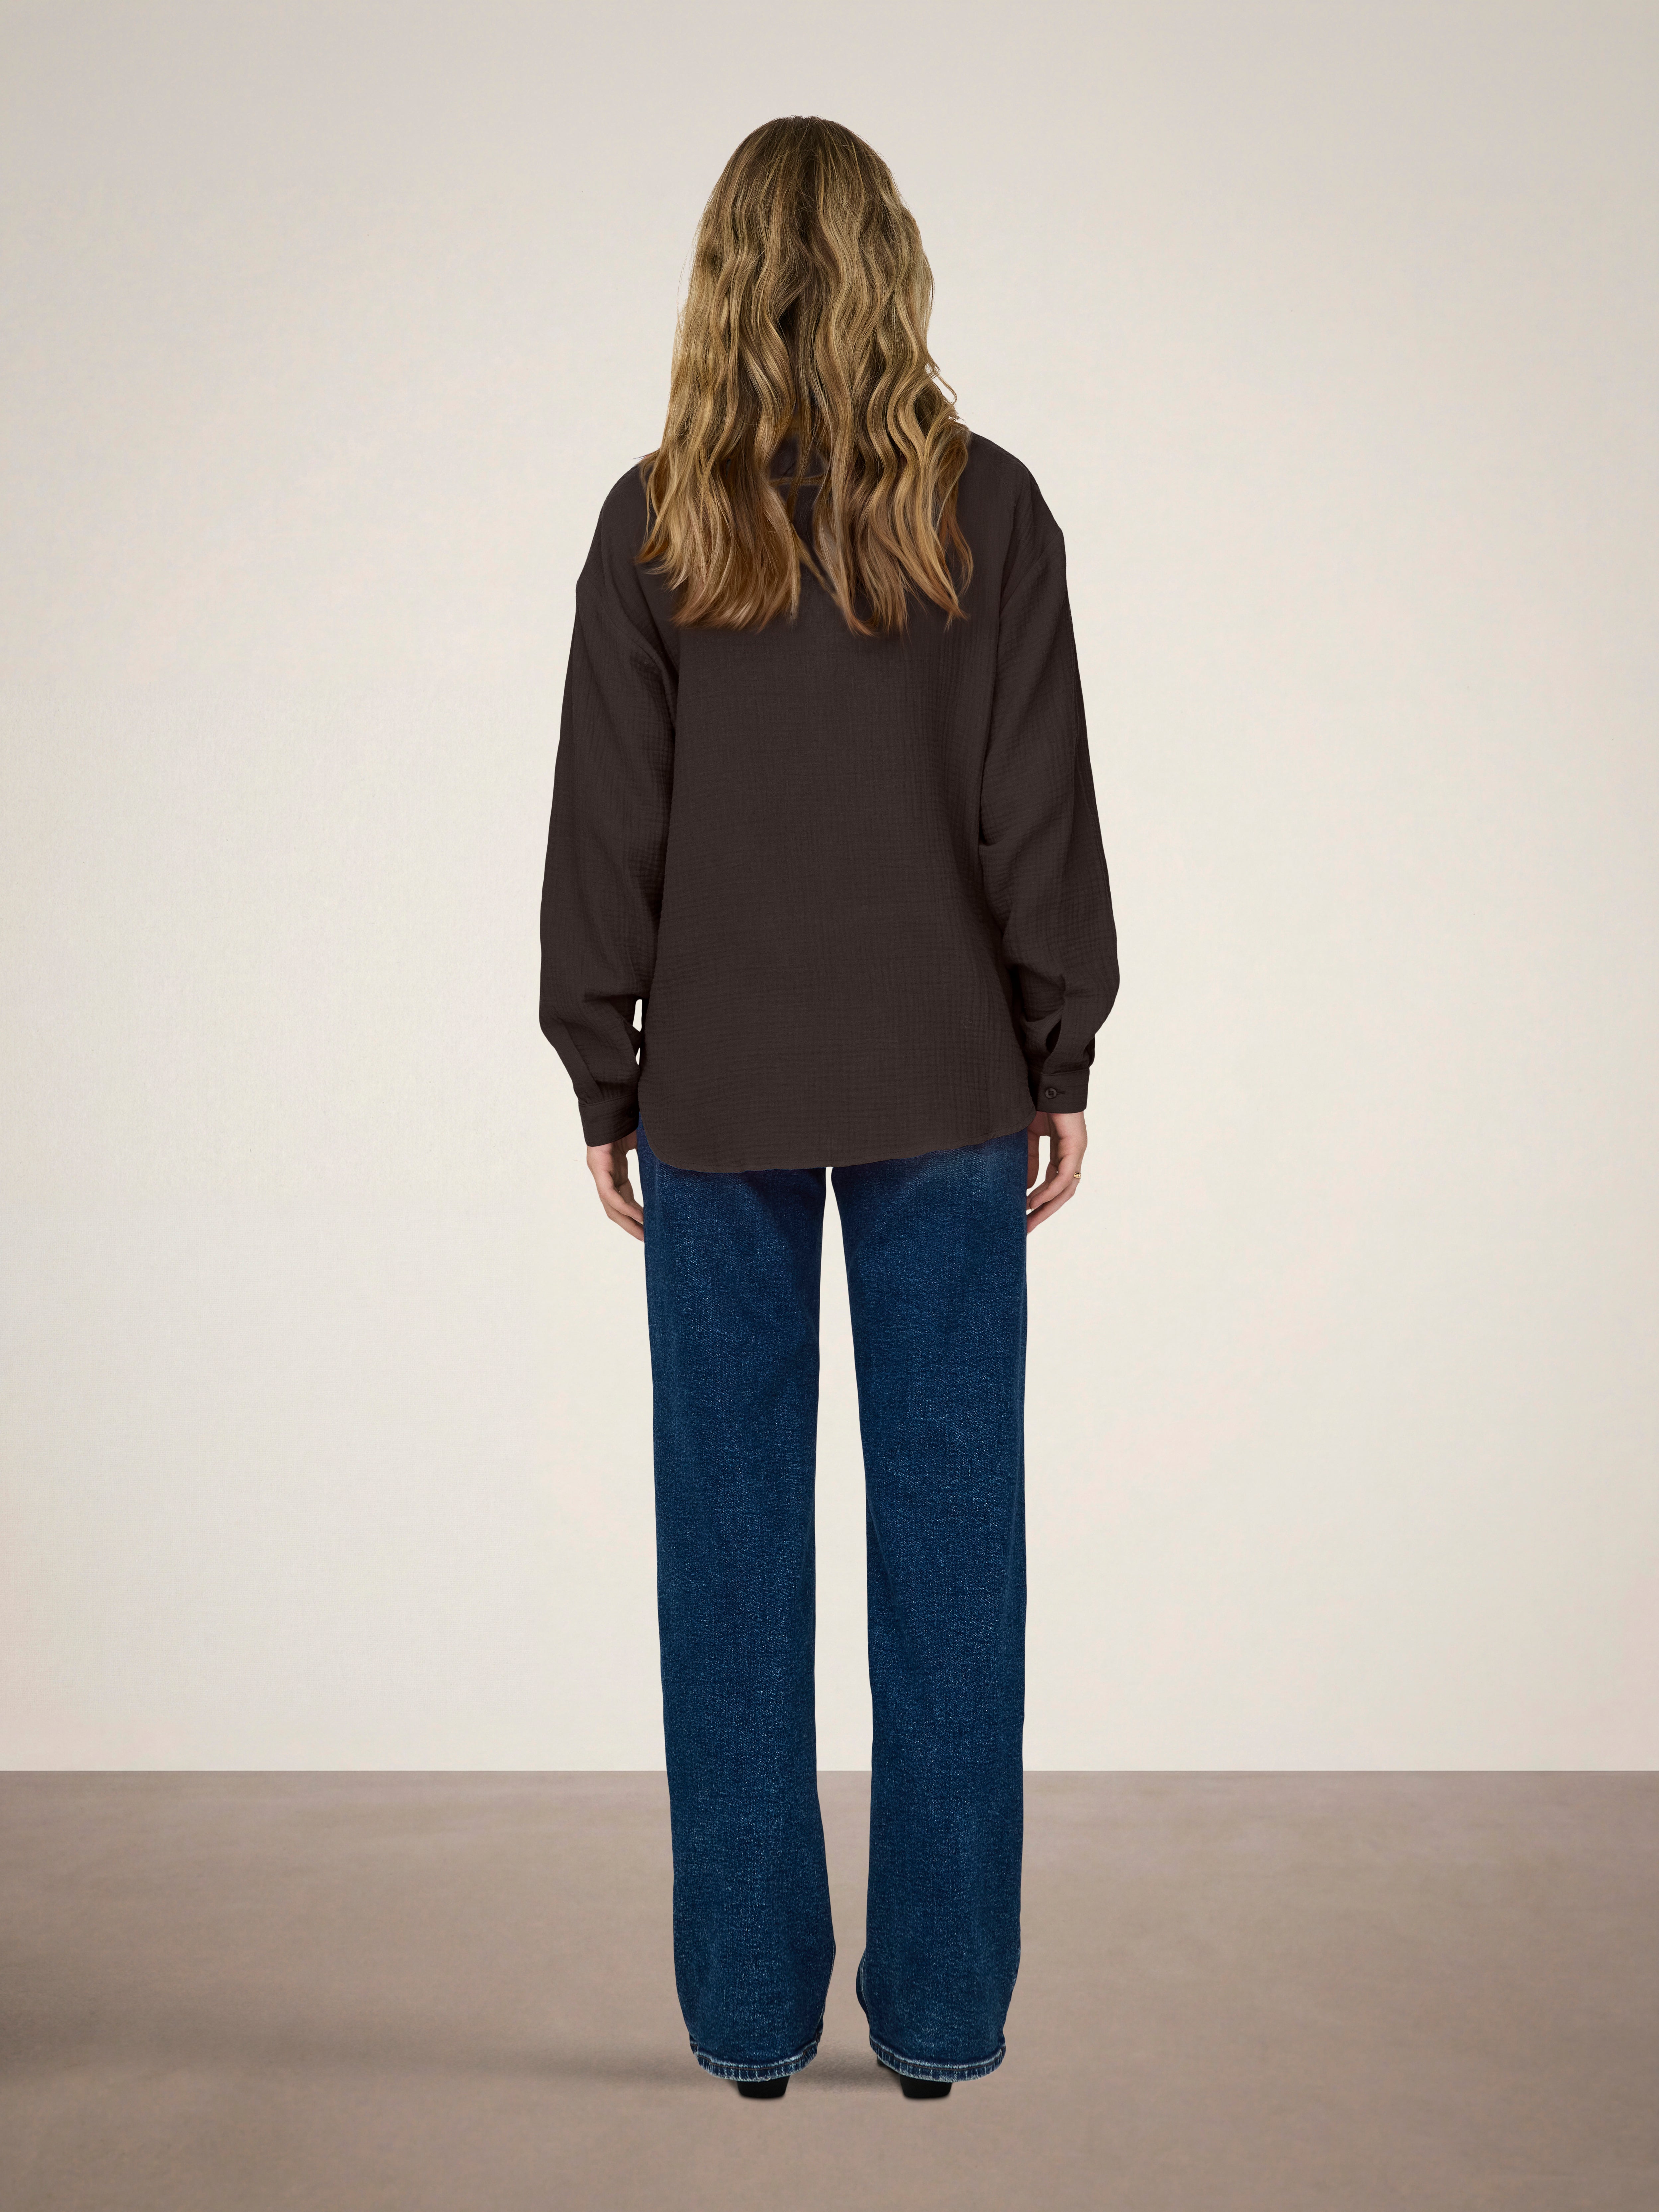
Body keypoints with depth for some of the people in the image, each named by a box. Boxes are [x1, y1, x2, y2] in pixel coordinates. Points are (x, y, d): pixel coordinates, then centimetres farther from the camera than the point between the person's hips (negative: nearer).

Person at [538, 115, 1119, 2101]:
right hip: (944, 1091, 0)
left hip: (719, 1095, 1)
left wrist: (605, 1085, 8)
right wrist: (1061, 1065, 6)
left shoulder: (656, 526, -1)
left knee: (732, 1540, 8)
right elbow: (1038, 815, -2)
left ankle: (749, 2006, 17)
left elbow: (605, 834, 0)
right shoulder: (986, 510, -2)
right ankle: (940, 2007, 15)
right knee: (946, 1527, 7)